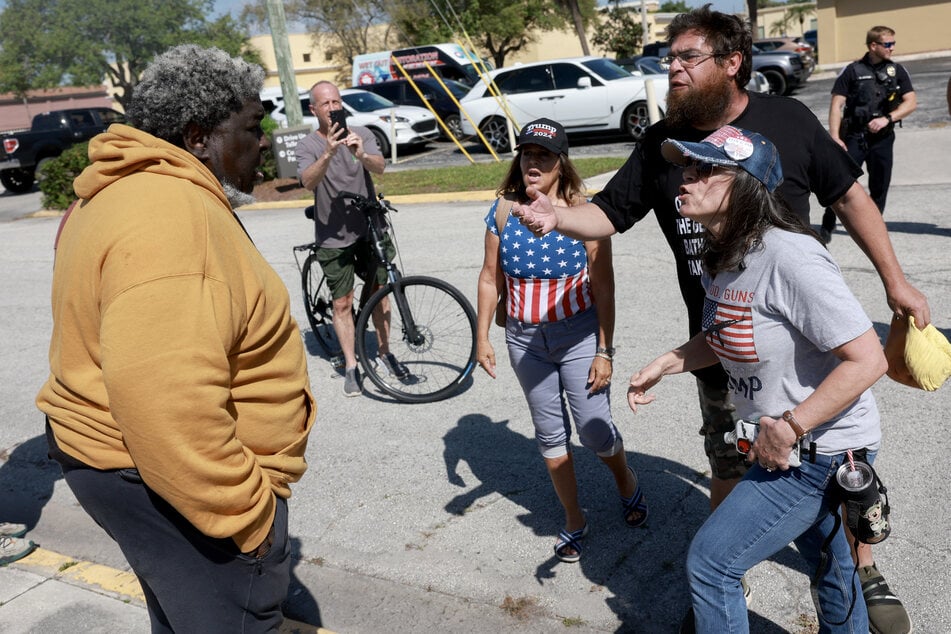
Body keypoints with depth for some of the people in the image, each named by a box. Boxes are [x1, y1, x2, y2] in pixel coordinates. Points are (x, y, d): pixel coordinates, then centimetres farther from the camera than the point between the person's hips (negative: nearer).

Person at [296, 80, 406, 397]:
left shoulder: (361, 134, -1)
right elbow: (308, 181, -24)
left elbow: (380, 166, -19)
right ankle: (351, 366, 12)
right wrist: (328, 153, -40)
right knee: (343, 302, 1)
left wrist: (361, 154, -40)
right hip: (333, 236, -2)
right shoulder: (308, 145, -6)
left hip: (369, 228, 2)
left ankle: (384, 352, 28)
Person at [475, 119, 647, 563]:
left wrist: (604, 351, -11)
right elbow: (491, 278, 5)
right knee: (550, 435, 13)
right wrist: (482, 338, 4)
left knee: (594, 431, 1)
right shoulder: (503, 210, -2)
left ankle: (626, 482, 36)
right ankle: (574, 520, 32)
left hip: (578, 334, -3)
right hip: (525, 340, 3)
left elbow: (603, 285, -10)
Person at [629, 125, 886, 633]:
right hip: (781, 444, 9)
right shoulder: (719, 256, -1)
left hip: (819, 450, -8)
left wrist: (788, 428, -26)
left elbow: (867, 360, -29)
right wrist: (663, 365, 0)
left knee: (710, 561, -5)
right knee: (826, 561, 29)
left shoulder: (788, 257, -29)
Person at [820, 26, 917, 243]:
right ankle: (827, 225, 5)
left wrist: (887, 118, -11)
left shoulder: (897, 71, 9)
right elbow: (837, 105, -4)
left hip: (883, 138, 3)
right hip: (854, 136, -3)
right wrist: (835, 137, -13)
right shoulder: (852, 71, 0)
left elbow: (911, 102, 5)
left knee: (880, 186, 6)